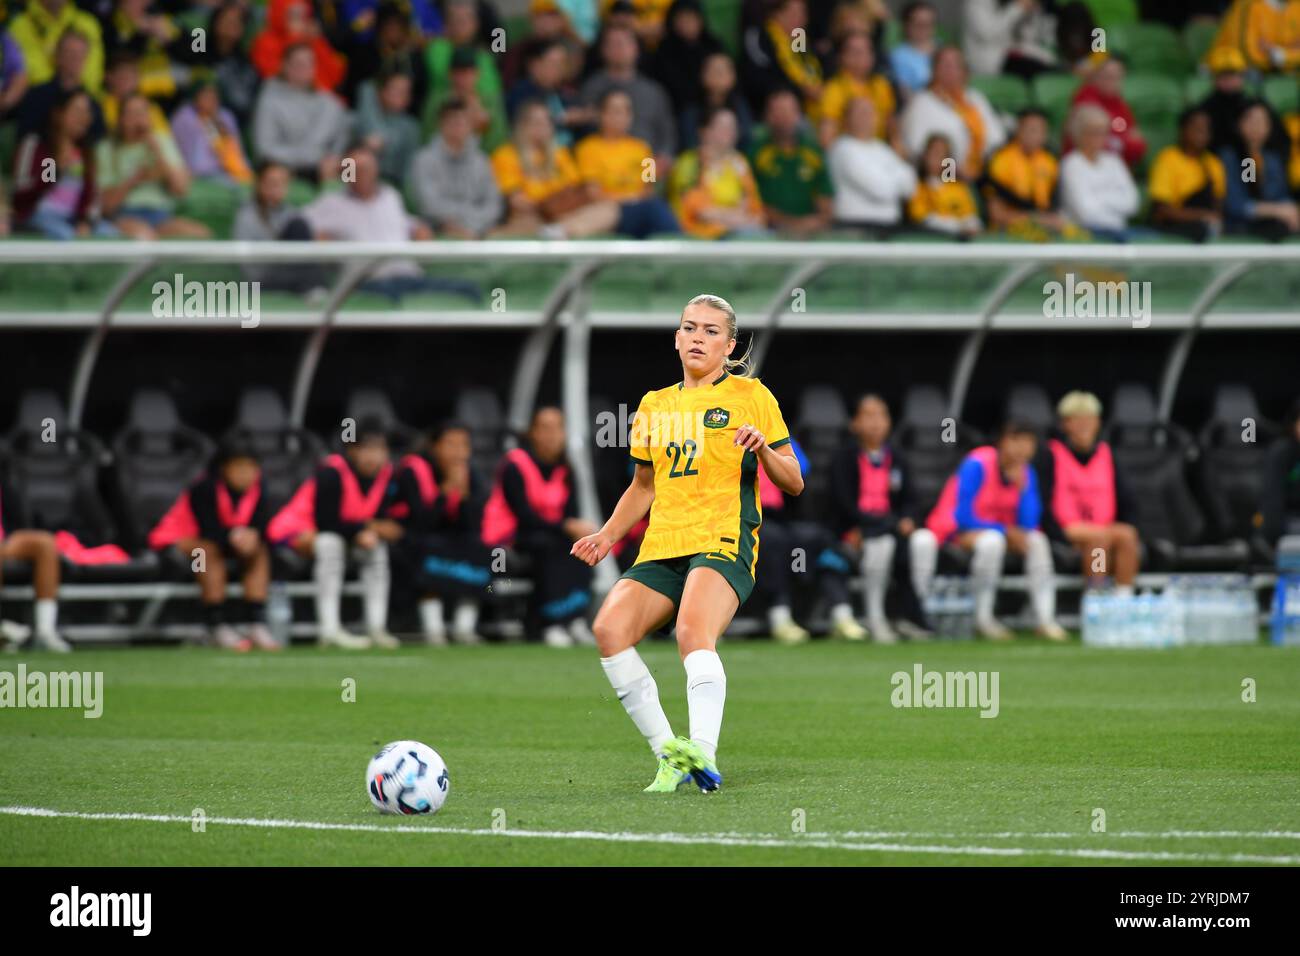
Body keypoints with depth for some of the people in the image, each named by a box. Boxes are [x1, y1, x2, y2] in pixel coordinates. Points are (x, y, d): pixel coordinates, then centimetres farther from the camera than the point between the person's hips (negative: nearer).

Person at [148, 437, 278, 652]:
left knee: (259, 551, -14)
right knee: (211, 549, -35)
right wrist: (233, 536, -46)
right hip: (176, 543, -6)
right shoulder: (205, 489, -24)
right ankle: (217, 626, -36)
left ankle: (256, 624, -20)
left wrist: (252, 536, -35)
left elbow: (261, 529, -13)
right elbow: (209, 531, -30)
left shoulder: (255, 491, -8)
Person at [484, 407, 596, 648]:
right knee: (548, 546, -35)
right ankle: (552, 624, -37)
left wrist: (580, 530, -20)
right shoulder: (515, 466, -11)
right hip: (507, 541, -6)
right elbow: (524, 516, -19)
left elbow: (571, 515, 5)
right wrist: (567, 527, -28)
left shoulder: (565, 469, 9)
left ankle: (576, 619, -27)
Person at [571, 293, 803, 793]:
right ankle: (669, 752, -14)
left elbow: (793, 484, 6)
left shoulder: (750, 396, 7)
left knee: (693, 632, -33)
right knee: (610, 627, -21)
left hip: (724, 544, -5)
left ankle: (704, 753, -44)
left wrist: (763, 449, -13)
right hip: (661, 549, 5)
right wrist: (608, 535, 16)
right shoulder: (653, 405, 21)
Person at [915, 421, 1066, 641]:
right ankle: (983, 619, -29)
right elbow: (964, 517, -21)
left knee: (1037, 540, -16)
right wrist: (1004, 530, -17)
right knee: (992, 540, -36)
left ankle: (1045, 619, -17)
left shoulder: (1025, 472, -1)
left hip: (999, 530, 6)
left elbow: (1029, 524, -9)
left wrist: (1021, 485, -20)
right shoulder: (977, 466, -20)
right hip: (956, 530, -6)